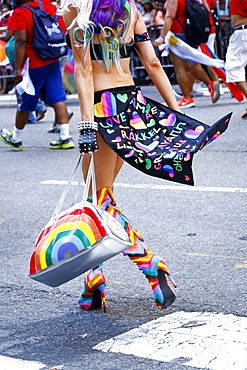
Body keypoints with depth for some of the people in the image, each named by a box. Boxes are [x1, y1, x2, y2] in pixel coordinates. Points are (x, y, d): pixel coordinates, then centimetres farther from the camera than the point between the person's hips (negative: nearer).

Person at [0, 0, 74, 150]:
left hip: (33, 65, -6)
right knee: (57, 99, 5)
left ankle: (16, 139, 25)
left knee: (25, 103, 8)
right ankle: (65, 138, 1)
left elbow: (21, 41, -21)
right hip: (53, 62, 6)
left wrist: (18, 68, -20)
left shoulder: (19, 13, -14)